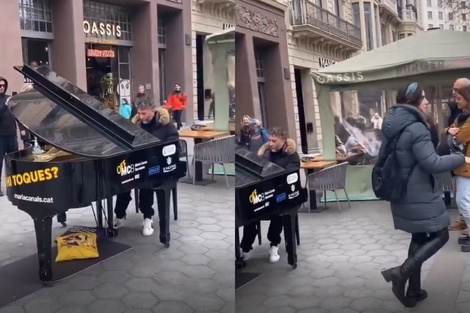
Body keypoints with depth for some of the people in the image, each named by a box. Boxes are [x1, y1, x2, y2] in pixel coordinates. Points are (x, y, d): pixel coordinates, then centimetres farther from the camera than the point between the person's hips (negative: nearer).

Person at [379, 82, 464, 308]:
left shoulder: (392, 128, 7)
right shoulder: (416, 129, -20)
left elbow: (382, 158, 16)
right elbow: (432, 164, -24)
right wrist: (460, 158, -10)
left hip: (401, 194, 9)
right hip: (419, 195, -9)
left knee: (419, 237, 18)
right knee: (440, 235, 5)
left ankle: (413, 290, 24)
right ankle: (401, 272, -6)